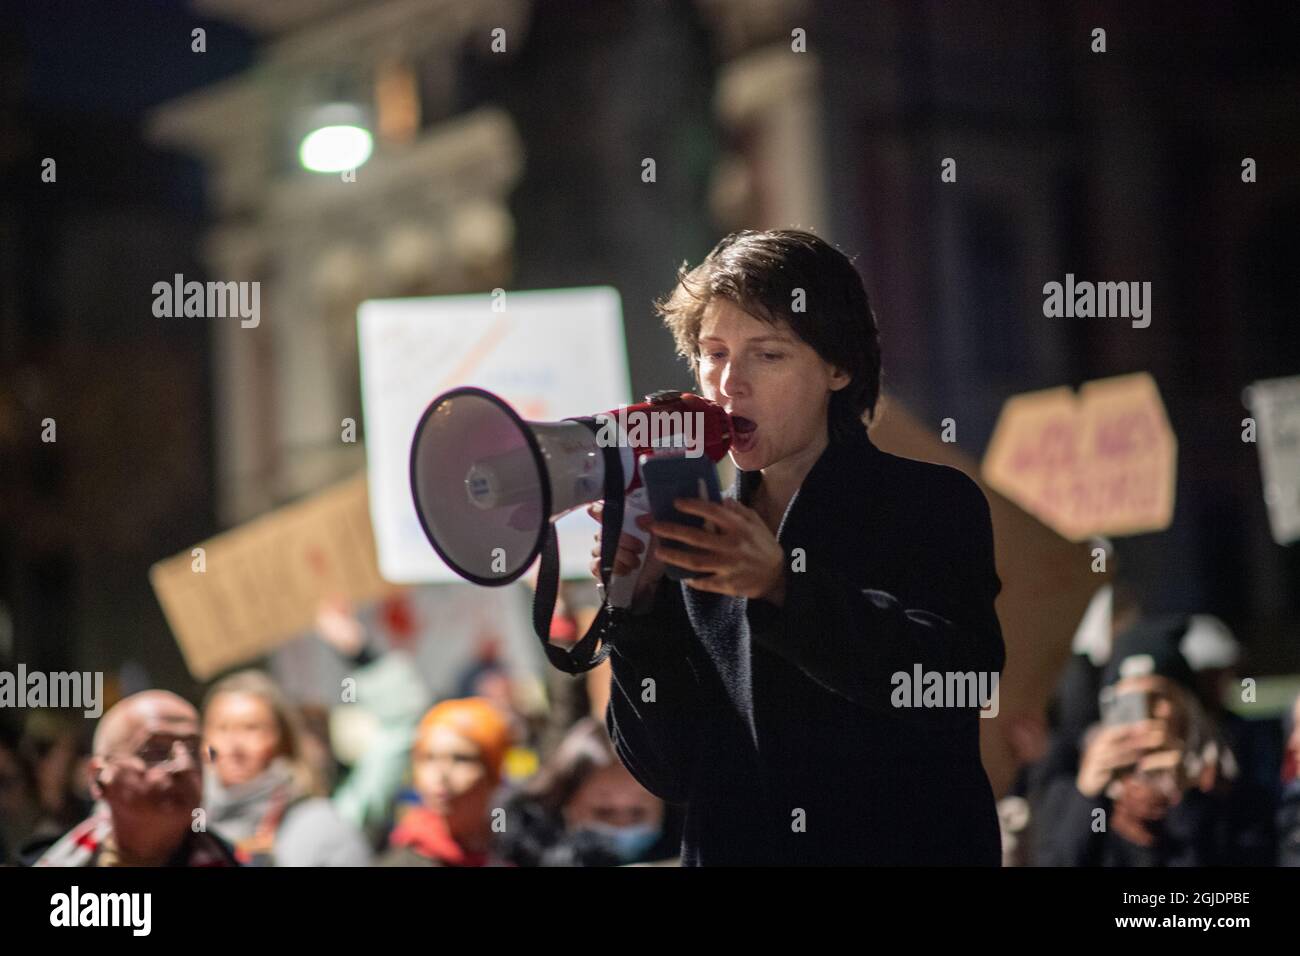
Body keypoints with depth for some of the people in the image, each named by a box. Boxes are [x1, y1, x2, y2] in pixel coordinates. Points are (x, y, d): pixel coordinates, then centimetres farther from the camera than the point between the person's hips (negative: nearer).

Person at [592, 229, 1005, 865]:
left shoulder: (935, 505, 3)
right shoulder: (701, 538, 10)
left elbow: (955, 684, -14)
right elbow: (669, 772, 6)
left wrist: (779, 588, -23)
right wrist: (638, 605, -6)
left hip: (904, 845, -3)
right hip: (731, 850, 3)